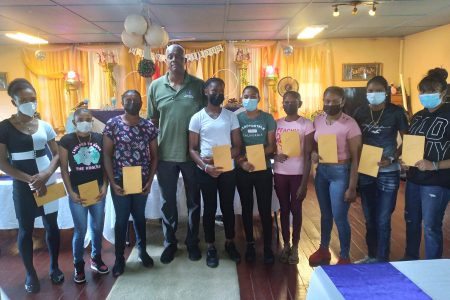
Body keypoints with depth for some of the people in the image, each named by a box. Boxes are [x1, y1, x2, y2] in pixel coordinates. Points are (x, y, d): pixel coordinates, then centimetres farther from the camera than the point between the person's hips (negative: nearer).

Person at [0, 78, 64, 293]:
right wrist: (31, 180, -16)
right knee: (26, 229, 8)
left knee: (51, 225, 10)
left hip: (48, 182, 3)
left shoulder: (45, 126, 2)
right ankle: (30, 273, 24)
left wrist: (47, 174, -14)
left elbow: (57, 154, 4)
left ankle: (54, 267, 27)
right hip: (23, 185, -2)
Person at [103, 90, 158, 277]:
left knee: (139, 216, 17)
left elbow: (154, 156, 3)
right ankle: (119, 258, 24)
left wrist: (150, 180, -5)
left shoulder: (149, 126, 0)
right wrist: (112, 182, -12)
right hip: (120, 181, -2)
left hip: (142, 180, 2)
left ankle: (142, 250, 35)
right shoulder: (112, 124, -6)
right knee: (121, 219, 9)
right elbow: (107, 155, -6)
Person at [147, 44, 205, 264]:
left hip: (192, 153, -1)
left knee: (193, 200, 13)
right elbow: (152, 120, 6)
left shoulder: (198, 85, -4)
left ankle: (192, 242, 32)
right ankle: (169, 243, 32)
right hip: (165, 154, 1)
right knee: (168, 201, 14)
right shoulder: (156, 86, 1)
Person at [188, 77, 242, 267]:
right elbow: (192, 149, -2)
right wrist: (205, 166, -18)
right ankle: (211, 248, 23)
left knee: (228, 207, 12)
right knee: (209, 209, 8)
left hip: (227, 169, 2)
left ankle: (230, 243, 31)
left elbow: (237, 146, 1)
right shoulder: (197, 118, -2)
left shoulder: (231, 116, 2)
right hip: (205, 171, -1)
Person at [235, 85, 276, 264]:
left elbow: (271, 146, -3)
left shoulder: (268, 118, 1)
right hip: (242, 171, 1)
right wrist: (242, 162, -18)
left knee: (265, 209, 4)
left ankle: (268, 247, 17)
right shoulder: (237, 118, 2)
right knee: (247, 209, 11)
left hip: (263, 169, -1)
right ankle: (250, 245, 24)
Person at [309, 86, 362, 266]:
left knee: (340, 218, 2)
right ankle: (323, 250, 38)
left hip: (340, 172, -5)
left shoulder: (350, 124, -15)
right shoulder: (318, 120, 2)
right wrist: (312, 153, -9)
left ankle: (344, 257, 24)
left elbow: (355, 158, -13)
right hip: (321, 171, 6)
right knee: (325, 214, 19)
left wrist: (352, 187, -15)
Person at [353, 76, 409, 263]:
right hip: (364, 172, 4)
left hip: (387, 173, -3)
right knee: (370, 219, 15)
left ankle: (382, 260, 19)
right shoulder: (360, 112, 3)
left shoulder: (396, 112, -7)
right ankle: (372, 256, 32)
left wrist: (392, 159, -18)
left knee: (383, 220, 3)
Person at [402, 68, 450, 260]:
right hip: (414, 178, 7)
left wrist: (434, 165, -27)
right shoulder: (418, 116, 9)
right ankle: (410, 259, 37)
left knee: (431, 227, 2)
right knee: (411, 221, 18)